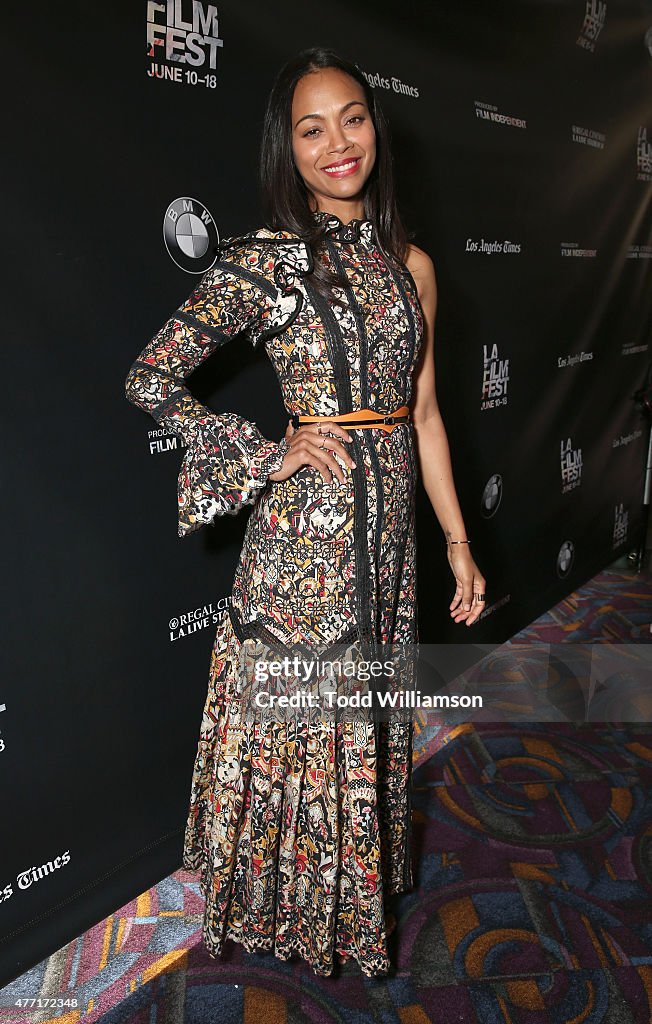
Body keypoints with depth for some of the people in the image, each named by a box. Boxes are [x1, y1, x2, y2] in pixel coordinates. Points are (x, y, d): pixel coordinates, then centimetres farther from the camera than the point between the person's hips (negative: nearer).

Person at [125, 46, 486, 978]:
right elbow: (150, 380, -9)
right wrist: (268, 455, -11)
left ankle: (366, 894, 44)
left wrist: (458, 542, 10)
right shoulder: (266, 260, -7)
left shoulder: (410, 265, 9)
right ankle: (303, 915, 36)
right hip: (305, 526, -5)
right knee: (306, 722, 9)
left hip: (390, 526, 5)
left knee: (372, 718, 19)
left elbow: (424, 414, 11)